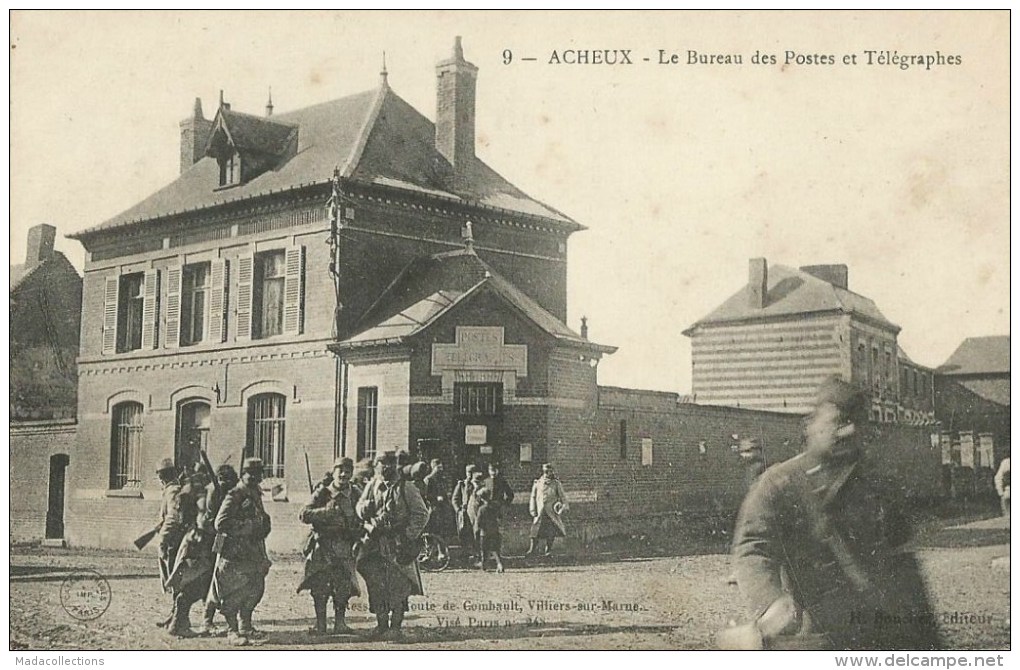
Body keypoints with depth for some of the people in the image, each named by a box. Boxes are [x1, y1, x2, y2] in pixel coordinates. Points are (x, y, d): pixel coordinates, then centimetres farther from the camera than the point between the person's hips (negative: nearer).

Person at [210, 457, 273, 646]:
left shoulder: (256, 495, 13)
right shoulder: (234, 496, -13)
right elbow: (221, 524, -23)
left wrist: (264, 523, 8)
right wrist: (249, 526, -23)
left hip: (253, 551, 8)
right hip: (235, 552, -8)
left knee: (255, 588, 13)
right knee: (235, 591, -5)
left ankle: (245, 626, 26)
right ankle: (233, 631, 3)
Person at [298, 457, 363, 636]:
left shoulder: (356, 495, 9)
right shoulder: (322, 493, 2)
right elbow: (304, 514, -7)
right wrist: (326, 511, -19)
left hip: (345, 547, 2)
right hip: (322, 546, -1)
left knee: (343, 587, -1)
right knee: (320, 587, -2)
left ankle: (340, 622, 12)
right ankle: (320, 624, 7)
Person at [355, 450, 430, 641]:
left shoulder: (407, 489, -1)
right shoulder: (373, 486, 11)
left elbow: (422, 514, -1)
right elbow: (359, 508, 15)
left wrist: (409, 536, -10)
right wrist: (366, 507, -9)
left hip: (399, 545, -4)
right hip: (375, 543, 4)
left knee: (398, 587, -3)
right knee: (376, 585, 5)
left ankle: (395, 626, 4)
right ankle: (381, 624, 16)